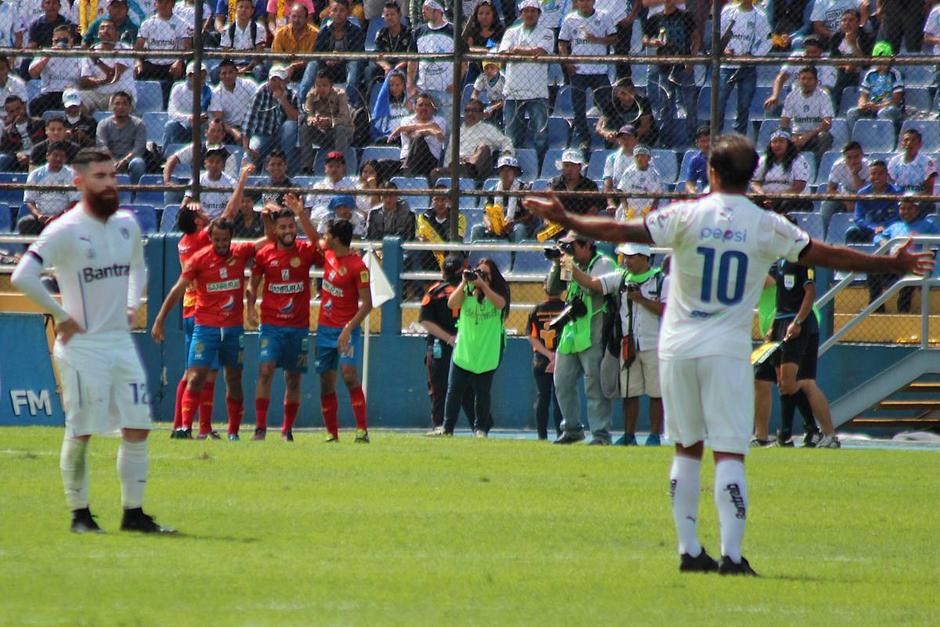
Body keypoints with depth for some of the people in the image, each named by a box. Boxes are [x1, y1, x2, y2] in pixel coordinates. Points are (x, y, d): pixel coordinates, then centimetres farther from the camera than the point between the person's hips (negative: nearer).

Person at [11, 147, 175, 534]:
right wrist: (61, 316, -16)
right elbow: (23, 277, -22)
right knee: (80, 432, -1)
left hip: (122, 341, 6)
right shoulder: (65, 231, -13)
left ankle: (134, 513, 8)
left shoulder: (127, 225, 9)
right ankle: (79, 514, 9)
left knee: (138, 427, 2)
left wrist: (132, 304, 14)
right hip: (82, 346, -6)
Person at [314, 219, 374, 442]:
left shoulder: (357, 267, -15)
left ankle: (362, 430, -22)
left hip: (346, 330, -8)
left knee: (349, 374, -22)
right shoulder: (328, 256, 6)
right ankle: (332, 433, 12)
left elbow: (366, 304, -17)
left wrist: (348, 329, -24)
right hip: (325, 329, 8)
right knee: (326, 382, 6)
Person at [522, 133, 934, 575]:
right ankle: (731, 554, -12)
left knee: (687, 450, 12)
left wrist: (564, 220, 2)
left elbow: (620, 231, -7)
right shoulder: (767, 227, -3)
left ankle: (689, 551, 11)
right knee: (730, 453, -3)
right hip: (728, 351, -1)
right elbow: (826, 255, 1)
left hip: (677, 348, 1)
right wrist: (892, 265, 11)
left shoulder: (686, 216, -4)